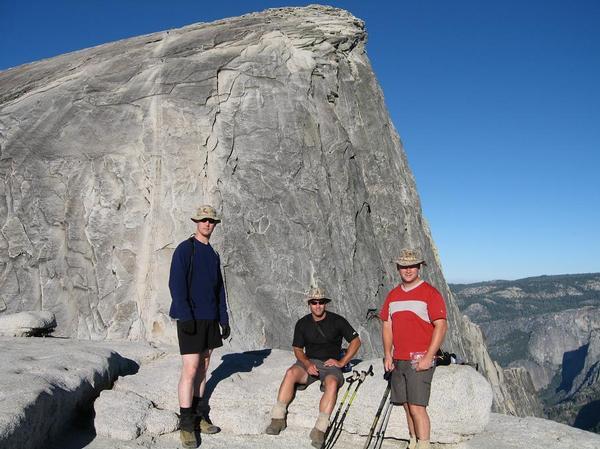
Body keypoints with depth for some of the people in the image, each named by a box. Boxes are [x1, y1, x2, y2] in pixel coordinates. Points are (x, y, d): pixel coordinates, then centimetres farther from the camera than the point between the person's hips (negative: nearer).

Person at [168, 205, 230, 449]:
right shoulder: (184, 249, -6)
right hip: (191, 319, -7)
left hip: (210, 319, 7)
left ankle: (200, 415, 21)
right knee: (191, 369, -7)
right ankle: (186, 425, 2)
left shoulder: (213, 254, 16)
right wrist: (185, 316, -20)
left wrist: (224, 319, 14)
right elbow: (176, 284, -13)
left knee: (203, 368, 11)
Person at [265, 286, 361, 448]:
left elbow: (356, 341, 3)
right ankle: (278, 418, -28)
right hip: (309, 363, 2)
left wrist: (341, 362, -5)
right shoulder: (302, 323, 6)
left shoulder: (337, 321, -1)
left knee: (332, 383, -35)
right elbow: (297, 349, 10)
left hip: (331, 364, -2)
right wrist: (307, 363, -11)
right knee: (291, 372, -29)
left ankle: (319, 430, -38)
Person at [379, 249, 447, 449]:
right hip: (398, 361, 6)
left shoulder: (430, 293, -5)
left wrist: (428, 356, -16)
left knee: (417, 406, -9)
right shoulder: (393, 295, 13)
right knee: (407, 406, 12)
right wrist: (387, 354, 7)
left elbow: (441, 326, -10)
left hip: (420, 361, -6)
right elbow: (387, 326, 16)